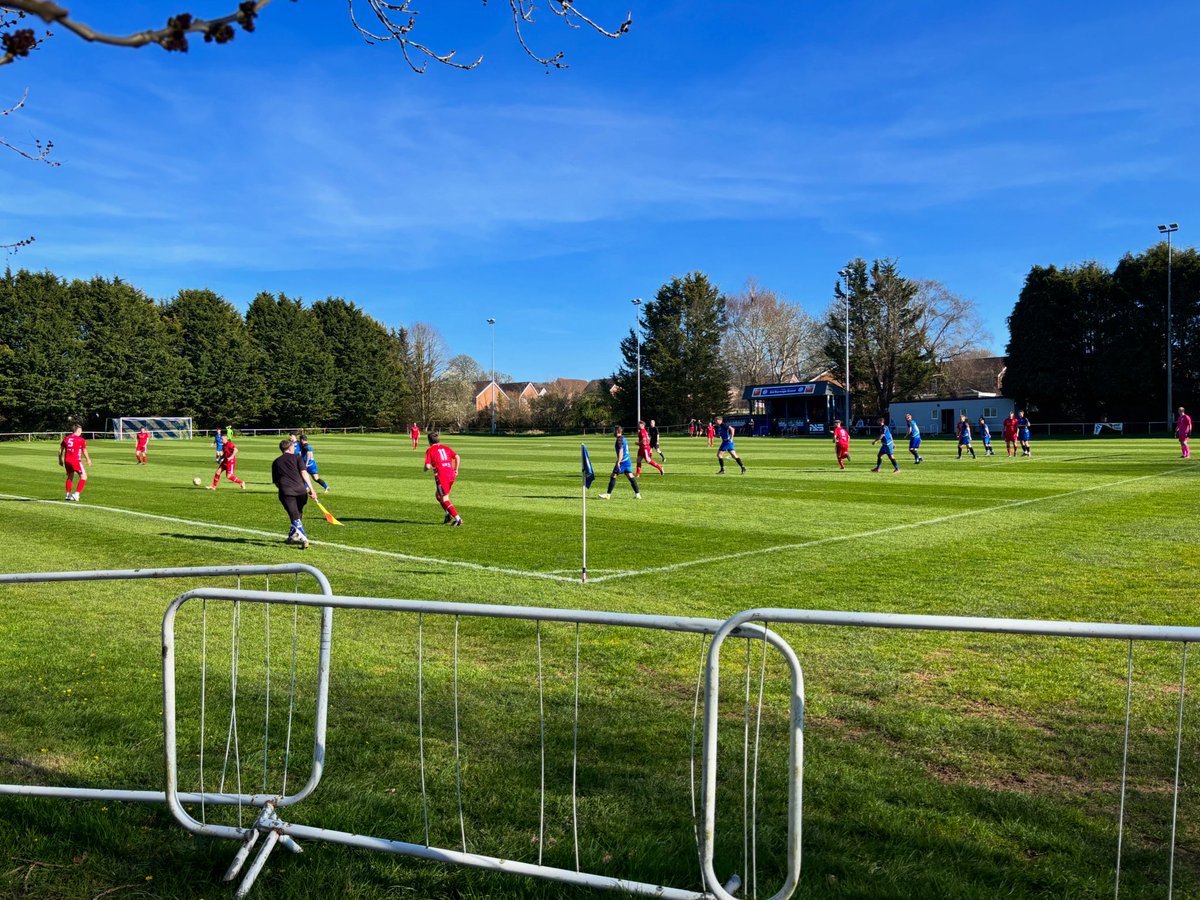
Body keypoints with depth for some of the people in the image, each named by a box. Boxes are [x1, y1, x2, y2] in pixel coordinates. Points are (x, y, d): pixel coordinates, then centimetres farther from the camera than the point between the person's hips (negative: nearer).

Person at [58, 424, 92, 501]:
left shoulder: (66, 439, 10)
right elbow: (84, 451, 1)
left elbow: (60, 450, 14)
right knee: (83, 477, 2)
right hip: (76, 461, -6)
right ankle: (76, 494, -10)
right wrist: (88, 460, 17)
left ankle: (68, 494, 23)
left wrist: (60, 460, 26)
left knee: (70, 476, 23)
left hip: (67, 460, 6)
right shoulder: (81, 440, -5)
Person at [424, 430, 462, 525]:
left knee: (445, 500, 0)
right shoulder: (445, 448, 16)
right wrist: (456, 469, 10)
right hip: (451, 475, 6)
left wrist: (426, 469, 14)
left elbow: (427, 466, -8)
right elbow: (456, 457, 4)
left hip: (441, 476, -6)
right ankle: (449, 515, 15)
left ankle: (458, 519, -10)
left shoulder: (430, 450, 1)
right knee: (438, 495, 24)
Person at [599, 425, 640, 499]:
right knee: (630, 476, 6)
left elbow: (621, 451, -22)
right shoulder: (623, 438, 17)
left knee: (613, 476, -2)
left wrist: (618, 462, -26)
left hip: (623, 461, -9)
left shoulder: (619, 439, -12)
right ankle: (637, 494, 1)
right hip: (628, 460, 9)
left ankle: (608, 494, 2)